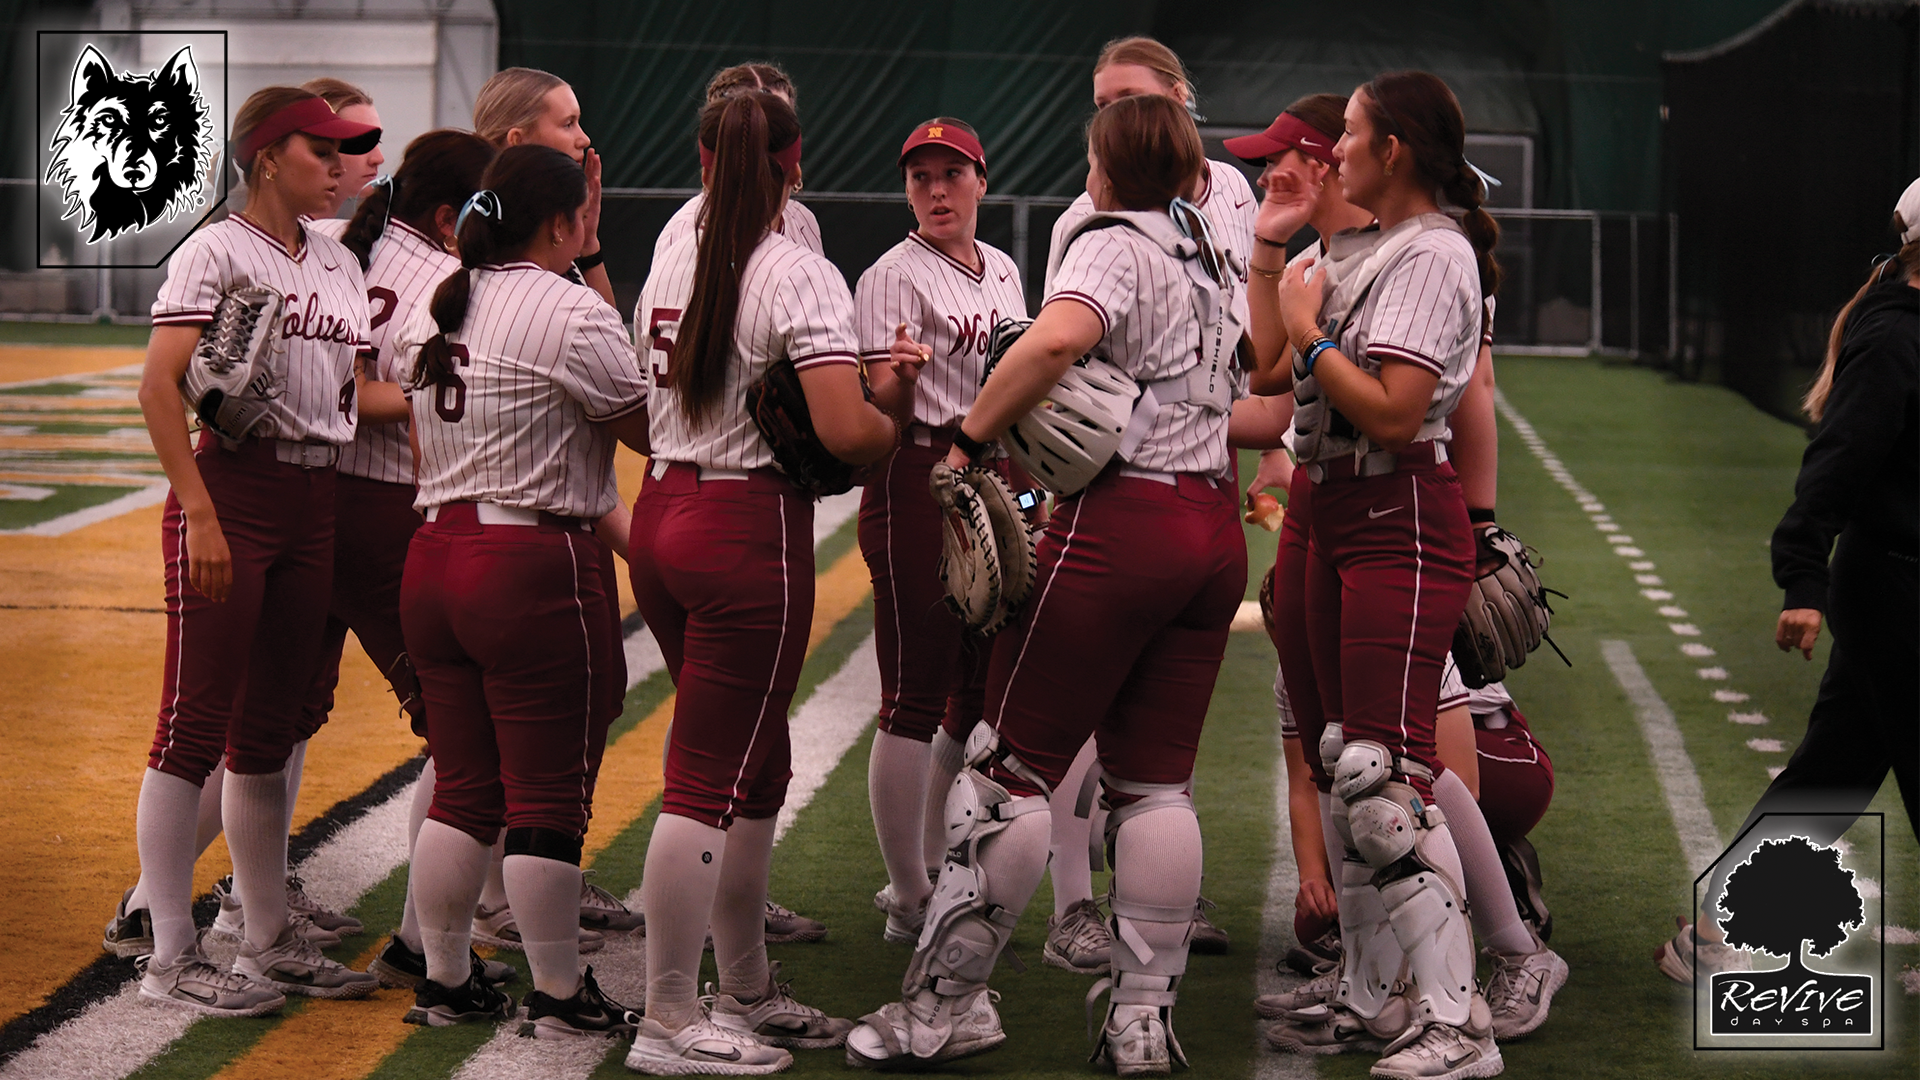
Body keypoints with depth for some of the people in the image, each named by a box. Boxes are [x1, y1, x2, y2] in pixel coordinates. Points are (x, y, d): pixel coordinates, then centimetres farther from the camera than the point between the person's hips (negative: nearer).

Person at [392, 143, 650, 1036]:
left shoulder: (432, 310, 12)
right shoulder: (570, 312, -12)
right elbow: (649, 426, -7)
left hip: (435, 556, 8)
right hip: (536, 565, -8)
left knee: (464, 791, 15)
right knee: (549, 798, 1)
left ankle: (444, 980, 21)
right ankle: (559, 996, 8)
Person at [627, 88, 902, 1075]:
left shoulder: (669, 264, 10)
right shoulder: (801, 277, -12)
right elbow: (843, 431, -22)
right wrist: (897, 421, 0)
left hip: (662, 513, 8)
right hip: (750, 526, -8)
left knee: (756, 767, 18)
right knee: (710, 783, -3)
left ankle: (748, 992, 26)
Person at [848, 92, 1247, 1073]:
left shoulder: (1114, 246, -7)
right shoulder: (1211, 261, 18)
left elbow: (1057, 337, -28)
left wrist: (970, 437, -19)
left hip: (1118, 523, -8)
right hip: (1216, 529, 8)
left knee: (1012, 765, -1)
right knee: (1156, 783, 9)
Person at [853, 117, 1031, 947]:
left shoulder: (1002, 271, 14)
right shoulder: (894, 276, -8)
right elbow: (881, 404, -17)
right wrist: (899, 373, -38)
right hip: (919, 482, -8)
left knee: (979, 691, 11)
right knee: (916, 696, -7)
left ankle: (936, 874, 23)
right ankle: (909, 901, -2)